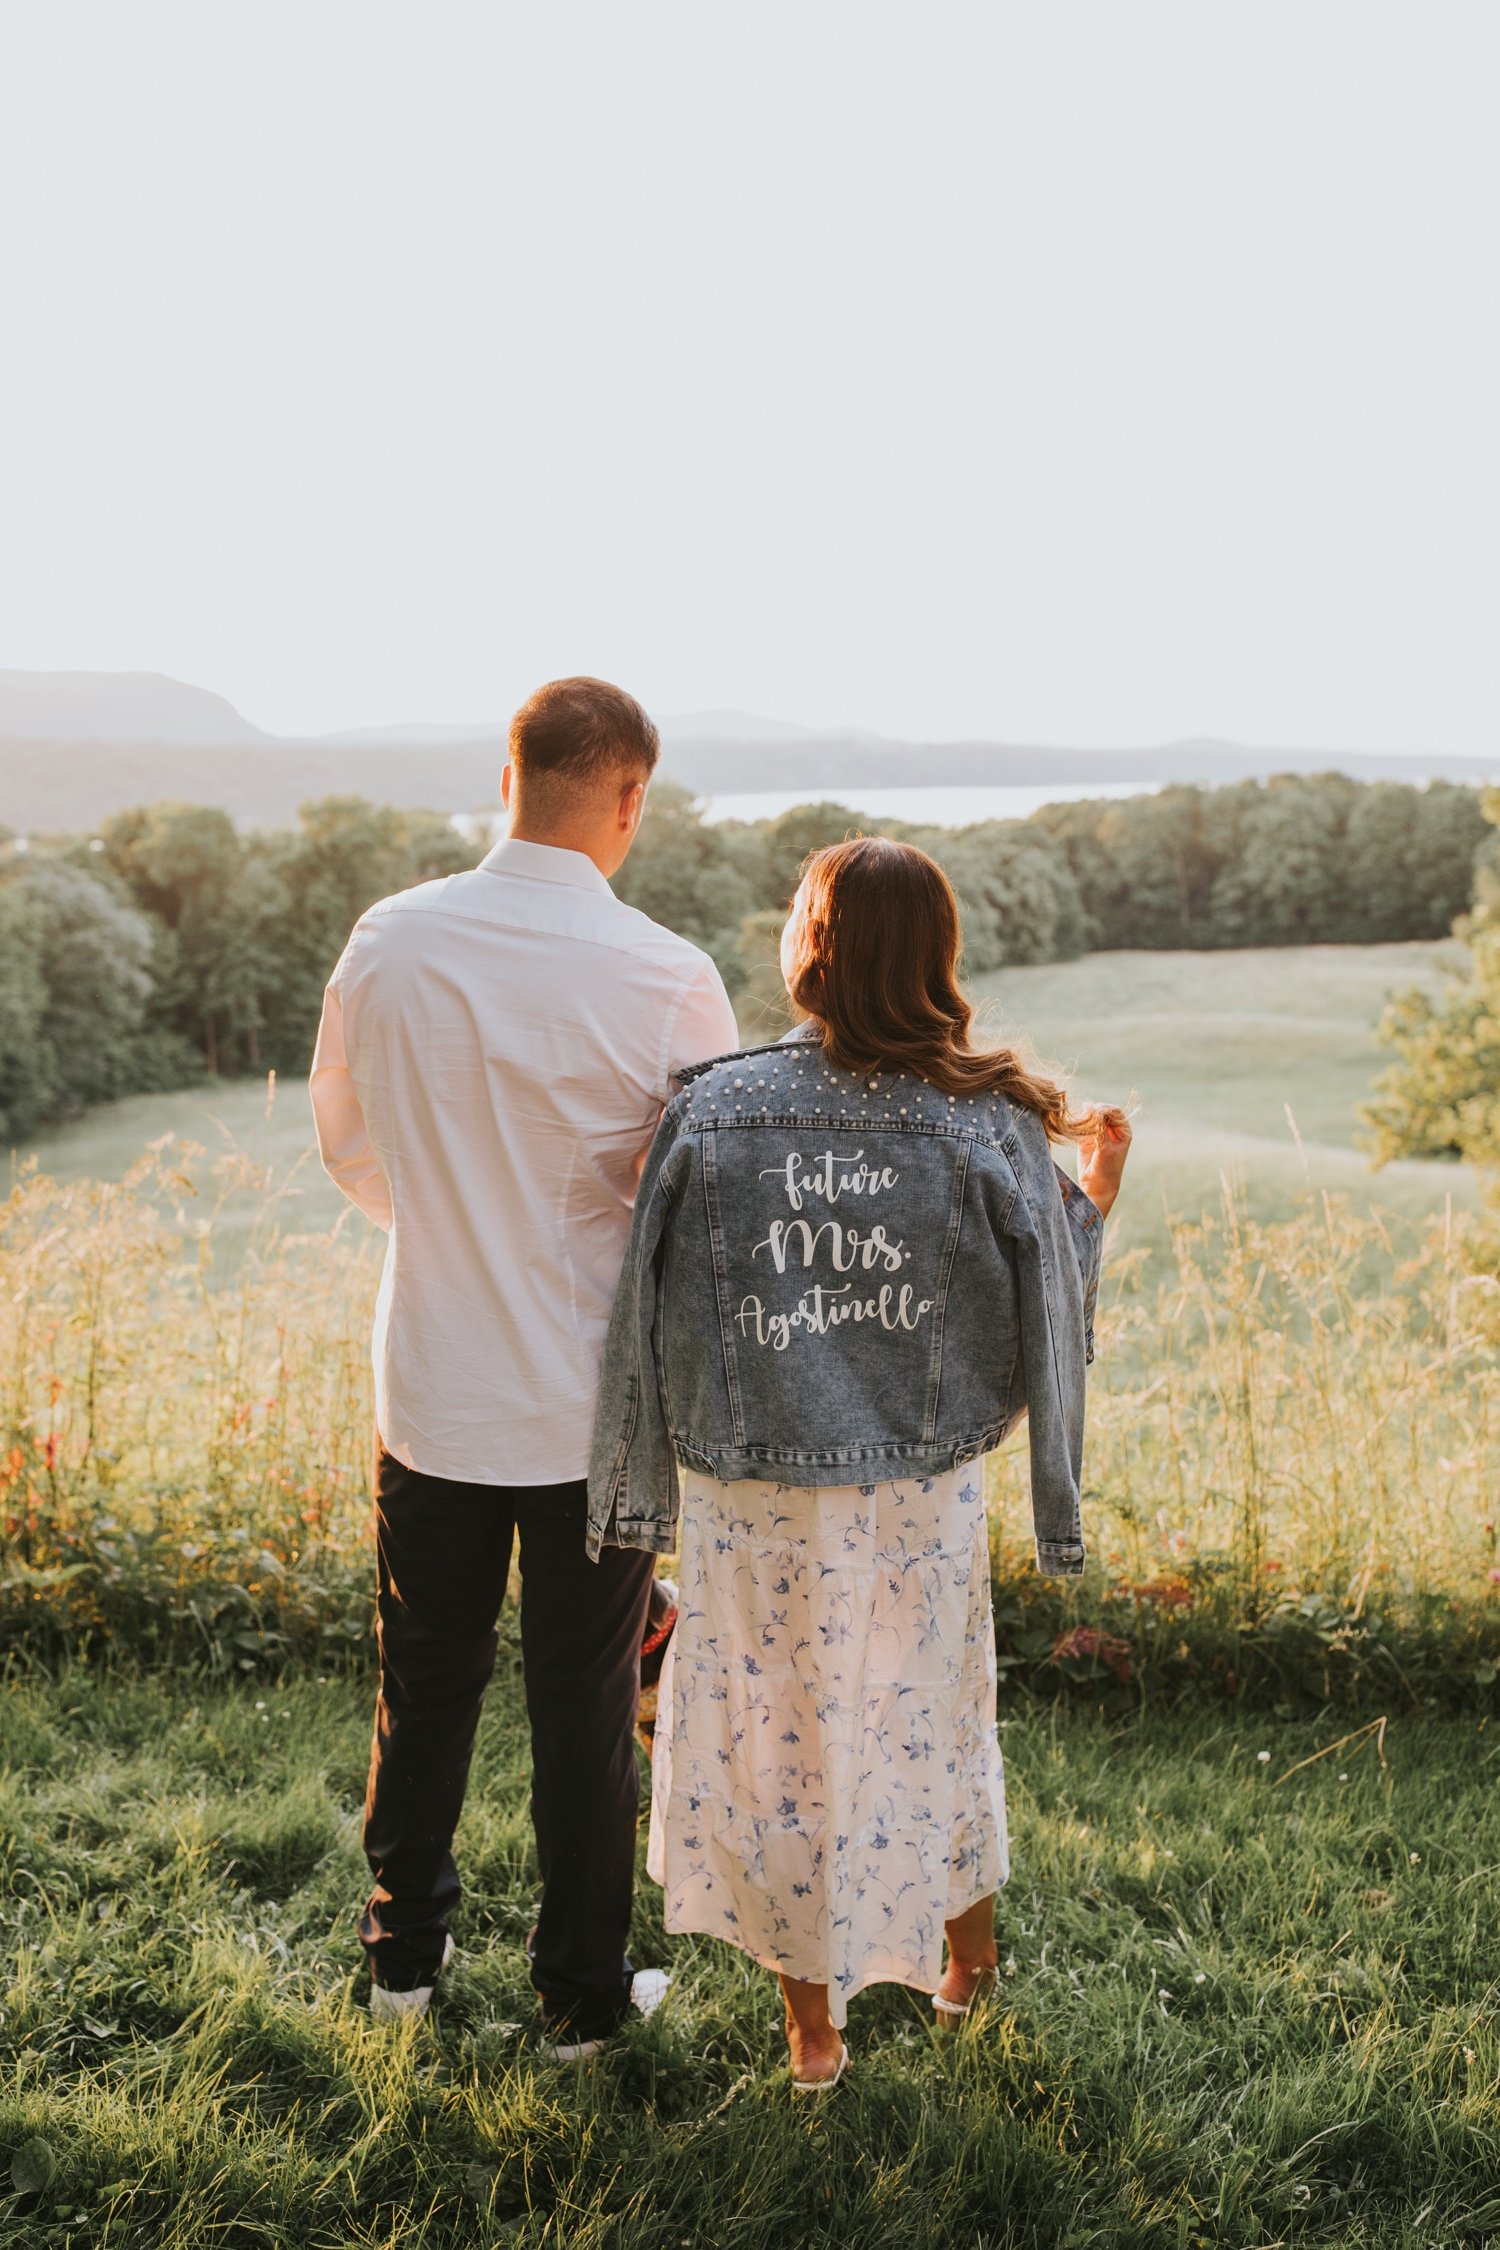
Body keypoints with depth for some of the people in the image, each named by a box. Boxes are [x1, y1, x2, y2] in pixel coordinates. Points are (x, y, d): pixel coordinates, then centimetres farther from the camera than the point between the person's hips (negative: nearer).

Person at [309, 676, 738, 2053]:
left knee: (425, 1683, 20)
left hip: (430, 1385, 3)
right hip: (594, 1404, -3)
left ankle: (405, 1953, 37)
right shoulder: (667, 977, -18)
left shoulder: (388, 944, -8)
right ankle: (583, 1995, 29)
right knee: (586, 1708, 13)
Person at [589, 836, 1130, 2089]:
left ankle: (813, 2030, 32)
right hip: (922, 1496, 1)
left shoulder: (713, 1108, -12)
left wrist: (647, 1489, 7)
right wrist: (1095, 1196, 13)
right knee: (929, 1717, 24)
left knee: (775, 1739, 17)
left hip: (751, 1494, 0)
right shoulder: (987, 1123, -12)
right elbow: (1040, 1320, -5)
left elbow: (661, 1314, -6)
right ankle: (967, 1956, 46)